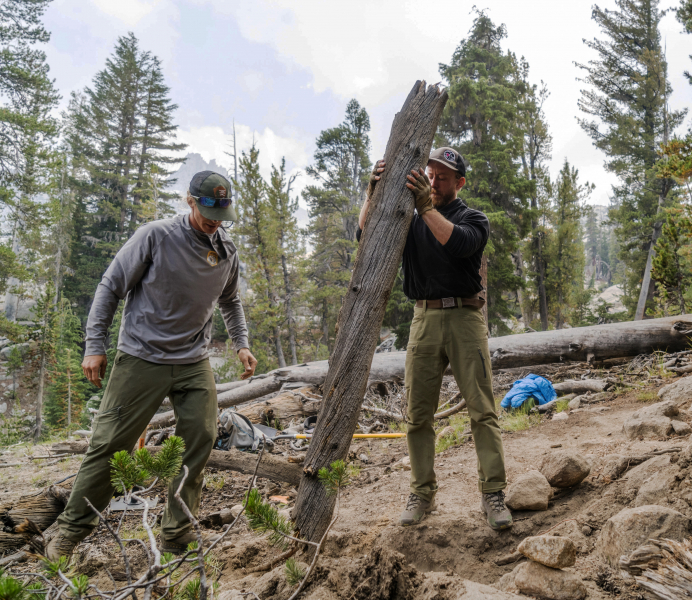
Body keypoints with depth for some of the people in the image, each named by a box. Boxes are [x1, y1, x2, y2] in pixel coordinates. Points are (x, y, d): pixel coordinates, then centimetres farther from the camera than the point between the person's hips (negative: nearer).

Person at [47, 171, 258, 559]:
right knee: (110, 444, 1)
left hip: (195, 363, 4)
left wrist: (242, 344, 12)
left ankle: (178, 535, 11)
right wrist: (95, 344, -7)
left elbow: (230, 301, 22)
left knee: (200, 441, -3)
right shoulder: (156, 236, -10)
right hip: (142, 357, -4)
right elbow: (110, 288, -4)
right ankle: (73, 530, 19)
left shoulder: (227, 250, 5)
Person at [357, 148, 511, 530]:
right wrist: (374, 192, -13)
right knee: (418, 414, 4)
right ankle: (422, 493, 16)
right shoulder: (410, 220, 16)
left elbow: (460, 244, -16)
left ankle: (493, 494, 3)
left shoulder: (473, 219, 8)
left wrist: (427, 207, -22)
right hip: (424, 319, 3)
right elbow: (366, 234, 1)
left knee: (482, 410, -5)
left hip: (465, 316, -2)